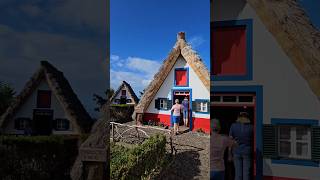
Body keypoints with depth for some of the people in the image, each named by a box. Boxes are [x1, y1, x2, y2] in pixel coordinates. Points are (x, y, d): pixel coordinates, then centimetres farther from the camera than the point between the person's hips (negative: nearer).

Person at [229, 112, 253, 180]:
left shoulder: (233, 126, -2)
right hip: (247, 151, -1)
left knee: (238, 173, 7)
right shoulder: (251, 127, -3)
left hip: (237, 152, 1)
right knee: (246, 173, 5)